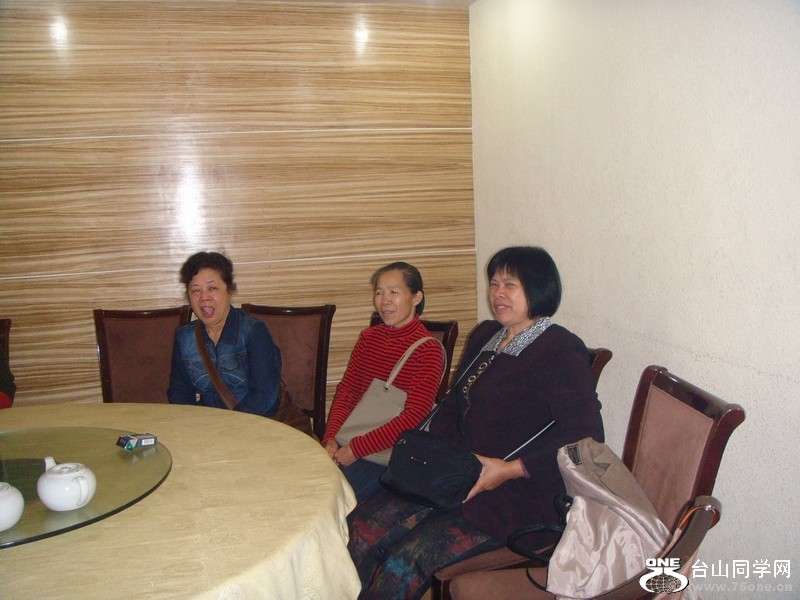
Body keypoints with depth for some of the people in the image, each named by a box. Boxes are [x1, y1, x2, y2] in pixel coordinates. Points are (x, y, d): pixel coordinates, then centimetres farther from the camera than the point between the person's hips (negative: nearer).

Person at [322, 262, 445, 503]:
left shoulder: (428, 350, -10)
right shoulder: (368, 338, 11)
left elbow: (415, 415, -17)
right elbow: (346, 391, 7)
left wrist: (356, 448, -19)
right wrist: (331, 437, -10)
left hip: (391, 451, -5)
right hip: (349, 441, 6)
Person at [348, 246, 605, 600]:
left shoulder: (560, 352, -12)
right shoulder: (485, 336, 14)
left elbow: (585, 437, -20)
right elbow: (452, 406, 22)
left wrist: (511, 469, -22)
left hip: (518, 495, -7)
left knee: (402, 564, -22)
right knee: (361, 531, -11)